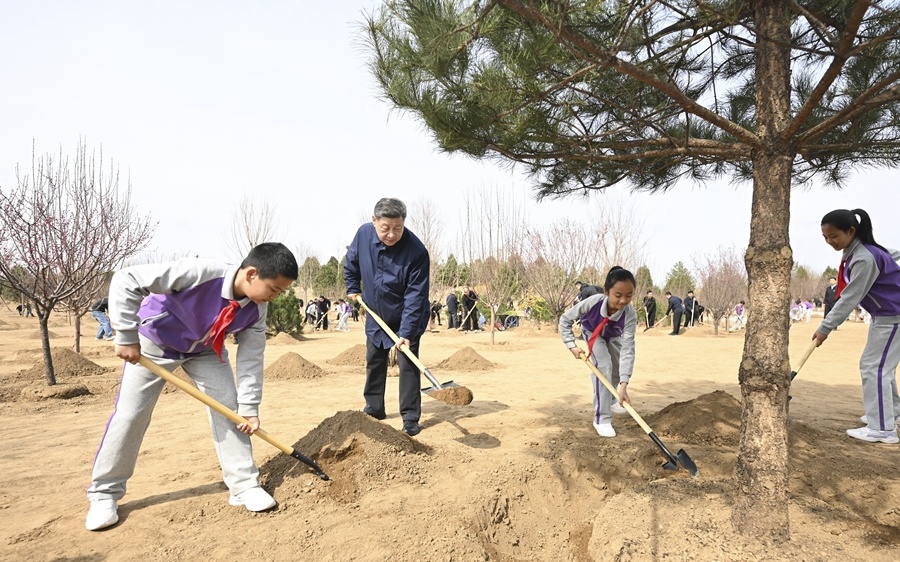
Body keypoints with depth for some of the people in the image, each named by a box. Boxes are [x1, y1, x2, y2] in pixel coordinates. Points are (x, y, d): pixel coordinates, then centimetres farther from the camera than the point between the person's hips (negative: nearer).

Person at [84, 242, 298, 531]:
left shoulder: (256, 309, -21)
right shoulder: (201, 273, -40)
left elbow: (251, 358, -12)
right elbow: (126, 280, -35)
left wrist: (249, 408, -14)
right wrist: (127, 337, -32)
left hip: (206, 349, 4)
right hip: (155, 342, -4)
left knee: (229, 408, -5)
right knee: (130, 414, -1)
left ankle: (245, 485, 5)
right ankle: (104, 492, 18)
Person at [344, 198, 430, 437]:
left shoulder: (416, 251, -30)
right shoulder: (363, 234, -17)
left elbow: (415, 296, -29)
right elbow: (351, 262, 7)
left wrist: (406, 332, -32)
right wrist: (352, 288, 9)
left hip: (406, 319, -5)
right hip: (376, 316, 5)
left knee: (408, 365, -6)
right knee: (374, 362, 15)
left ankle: (410, 418, 5)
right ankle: (374, 408, 32)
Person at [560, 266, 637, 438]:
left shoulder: (630, 315, -40)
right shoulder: (593, 302, -43)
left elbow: (628, 349, -44)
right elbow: (565, 319, -26)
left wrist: (623, 384, -52)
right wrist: (572, 345, -30)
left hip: (613, 336, 3)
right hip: (592, 333, -3)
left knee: (619, 367, 10)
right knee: (603, 365, -22)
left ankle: (612, 398, 45)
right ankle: (602, 418, -16)